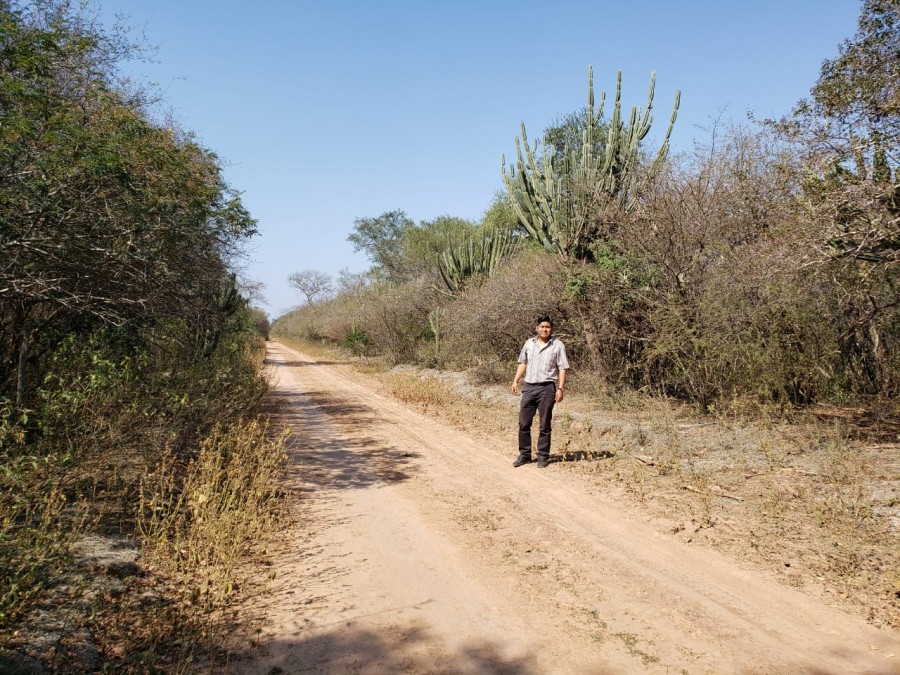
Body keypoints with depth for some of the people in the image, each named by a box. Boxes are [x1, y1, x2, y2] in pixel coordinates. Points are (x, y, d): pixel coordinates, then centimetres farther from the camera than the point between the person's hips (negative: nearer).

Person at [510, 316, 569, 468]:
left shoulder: (558, 345, -2)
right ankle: (524, 454, 16)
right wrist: (515, 381, 9)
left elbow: (563, 369, -4)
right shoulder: (529, 343, 10)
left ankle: (543, 456, 14)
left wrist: (560, 388, -12)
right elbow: (522, 363, 17)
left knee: (545, 425, 4)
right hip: (529, 387, 4)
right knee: (523, 423, 5)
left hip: (547, 388, -4)